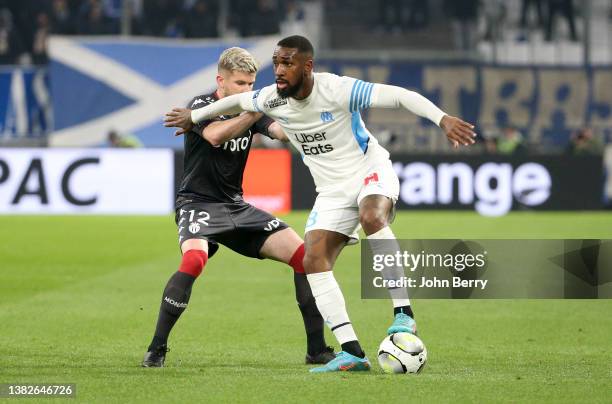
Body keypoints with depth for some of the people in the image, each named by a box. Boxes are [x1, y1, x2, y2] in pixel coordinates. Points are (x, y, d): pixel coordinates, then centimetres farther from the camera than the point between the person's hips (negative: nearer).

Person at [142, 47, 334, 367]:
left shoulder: (251, 109, 6)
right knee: (194, 260, -35)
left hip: (236, 206, 6)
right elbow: (216, 135, -31)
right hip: (198, 203, -6)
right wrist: (255, 111, -38)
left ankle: (316, 349, 3)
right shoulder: (201, 106, -9)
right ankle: (156, 349, -22)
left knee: (303, 255, -5)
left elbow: (283, 132, -12)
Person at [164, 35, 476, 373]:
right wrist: (195, 116, 30)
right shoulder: (272, 100, -6)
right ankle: (352, 353, -15)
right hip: (332, 190, 6)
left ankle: (403, 313, -36)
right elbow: (239, 100, 17)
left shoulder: (337, 90, -24)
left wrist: (443, 120, -38)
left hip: (370, 171, -6)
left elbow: (401, 96, -27)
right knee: (313, 262, -12)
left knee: (372, 218, -39)